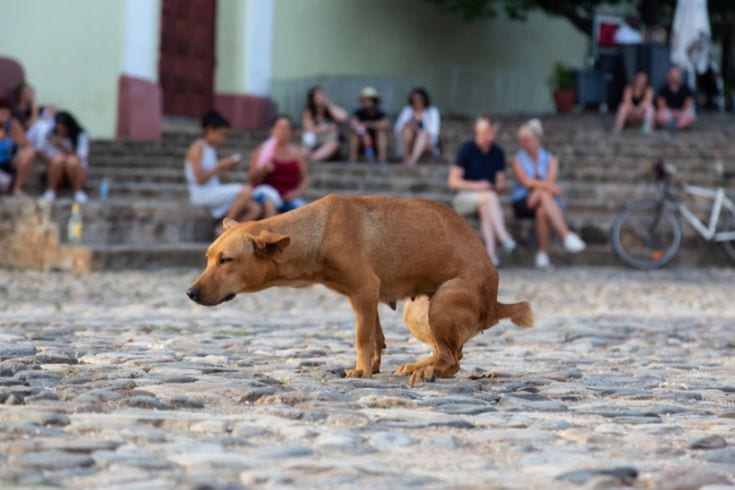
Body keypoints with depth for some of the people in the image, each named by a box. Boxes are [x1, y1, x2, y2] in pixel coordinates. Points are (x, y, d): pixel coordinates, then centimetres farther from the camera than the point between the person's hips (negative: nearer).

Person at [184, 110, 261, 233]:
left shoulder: (211, 149, 18)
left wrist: (225, 168, 5)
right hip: (202, 195, -9)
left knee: (255, 209, -3)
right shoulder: (197, 149, -9)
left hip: (215, 193, 9)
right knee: (246, 191, -24)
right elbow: (200, 179, -16)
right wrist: (220, 166, -12)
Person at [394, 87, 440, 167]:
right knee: (407, 128, -27)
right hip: (408, 144, 2)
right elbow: (397, 128, 1)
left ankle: (413, 159, -58)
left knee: (423, 133, -35)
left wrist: (417, 130, -22)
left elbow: (433, 132, -8)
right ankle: (406, 157, -36)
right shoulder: (407, 110, 11)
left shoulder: (432, 111, 5)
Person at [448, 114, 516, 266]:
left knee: (486, 208, -34)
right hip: (463, 198, -4)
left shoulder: (498, 152, 5)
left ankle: (490, 253, -46)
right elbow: (453, 181, -12)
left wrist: (497, 186, -16)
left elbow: (501, 185, 8)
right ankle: (504, 238, -48)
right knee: (490, 197, -35)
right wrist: (476, 186, -25)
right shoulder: (467, 149, -8)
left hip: (486, 199, 4)